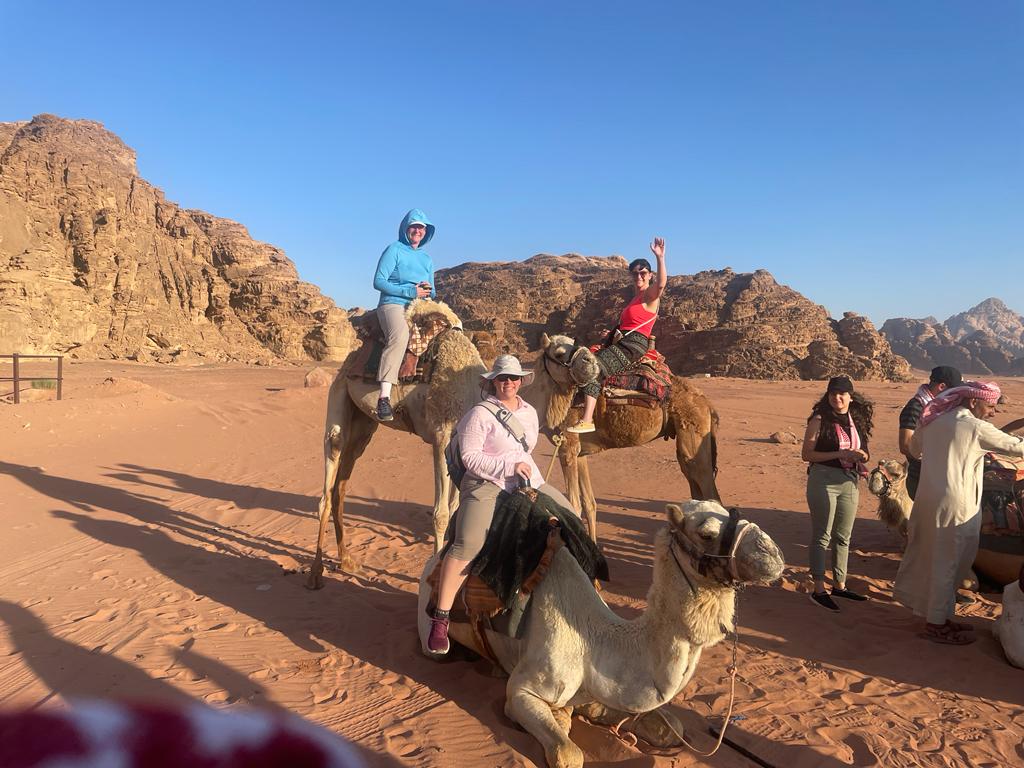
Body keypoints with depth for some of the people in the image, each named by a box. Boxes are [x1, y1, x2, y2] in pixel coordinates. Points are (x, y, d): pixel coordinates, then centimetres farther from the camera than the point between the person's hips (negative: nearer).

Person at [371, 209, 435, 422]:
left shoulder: (426, 258, 23)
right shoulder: (394, 250, 5)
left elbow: (431, 291, 26)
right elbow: (378, 281, -5)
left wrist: (428, 290, 0)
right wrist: (410, 291, -12)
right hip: (393, 305, -7)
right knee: (399, 335, -38)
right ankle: (384, 396, -45)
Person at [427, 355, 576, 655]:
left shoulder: (529, 412, 14)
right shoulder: (480, 414, -8)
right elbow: (470, 457, -13)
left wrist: (529, 471, 14)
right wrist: (510, 466, -17)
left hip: (529, 482, 7)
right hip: (486, 485, -7)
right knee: (467, 545, -29)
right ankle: (440, 619, -20)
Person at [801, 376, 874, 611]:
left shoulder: (857, 420, 9)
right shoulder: (820, 420, -8)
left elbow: (862, 452, 21)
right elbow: (806, 454, -13)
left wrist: (860, 456, -4)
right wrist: (839, 454, -19)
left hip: (850, 482, 6)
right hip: (823, 480, -6)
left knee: (843, 537, 14)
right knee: (822, 536, -2)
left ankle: (839, 585, 26)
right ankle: (818, 590, 3)